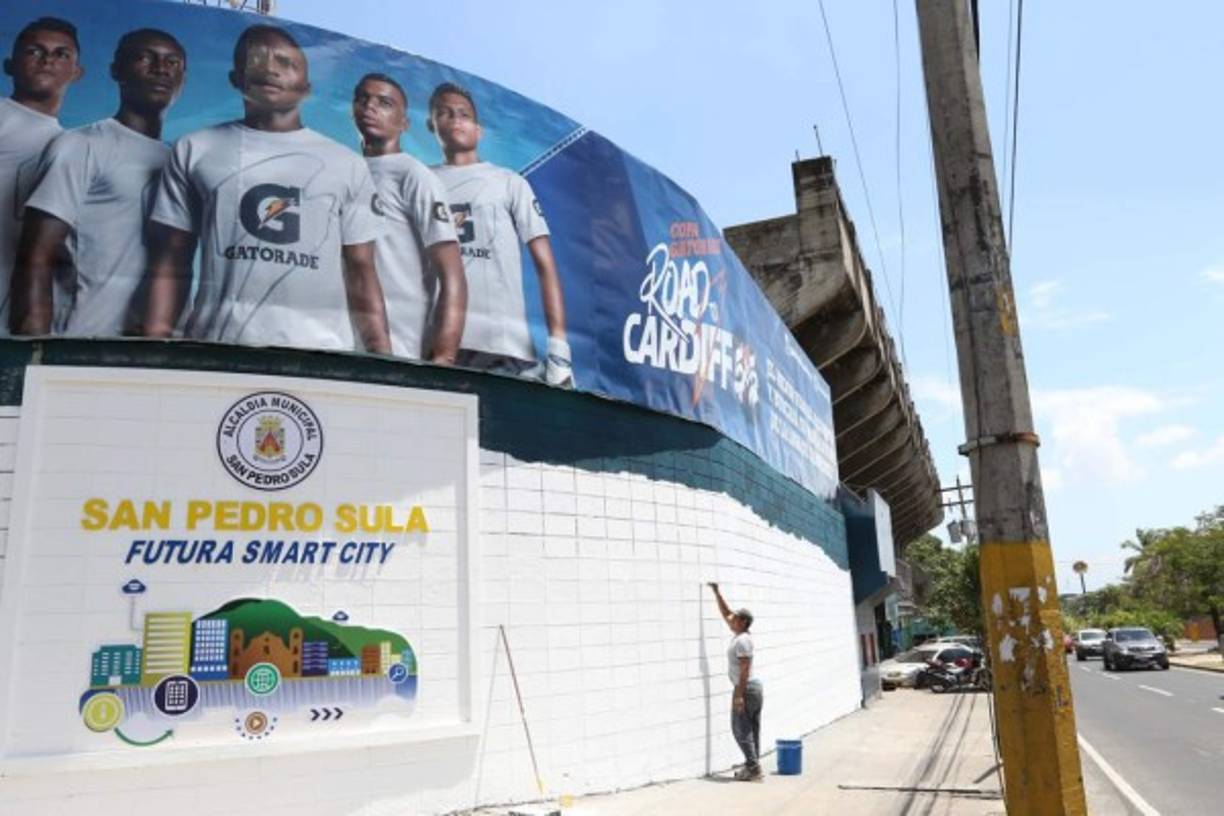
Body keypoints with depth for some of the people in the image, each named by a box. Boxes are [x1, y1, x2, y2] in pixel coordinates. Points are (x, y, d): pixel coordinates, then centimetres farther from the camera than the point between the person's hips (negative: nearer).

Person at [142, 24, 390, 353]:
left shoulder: (348, 165, 12)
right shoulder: (194, 151, 12)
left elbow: (361, 273, 9)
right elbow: (170, 265, 10)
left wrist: (382, 358, -1)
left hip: (320, 351, 0)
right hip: (217, 346, 0)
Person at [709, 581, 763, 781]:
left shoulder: (742, 640, -16)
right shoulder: (738, 634, 11)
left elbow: (745, 668, -22)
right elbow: (725, 613, 22)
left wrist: (739, 694, -25)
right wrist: (716, 592, 23)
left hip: (747, 688, -10)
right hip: (755, 687, 10)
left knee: (741, 729, -5)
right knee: (752, 729, 10)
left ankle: (753, 768, -5)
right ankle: (753, 767, 14)